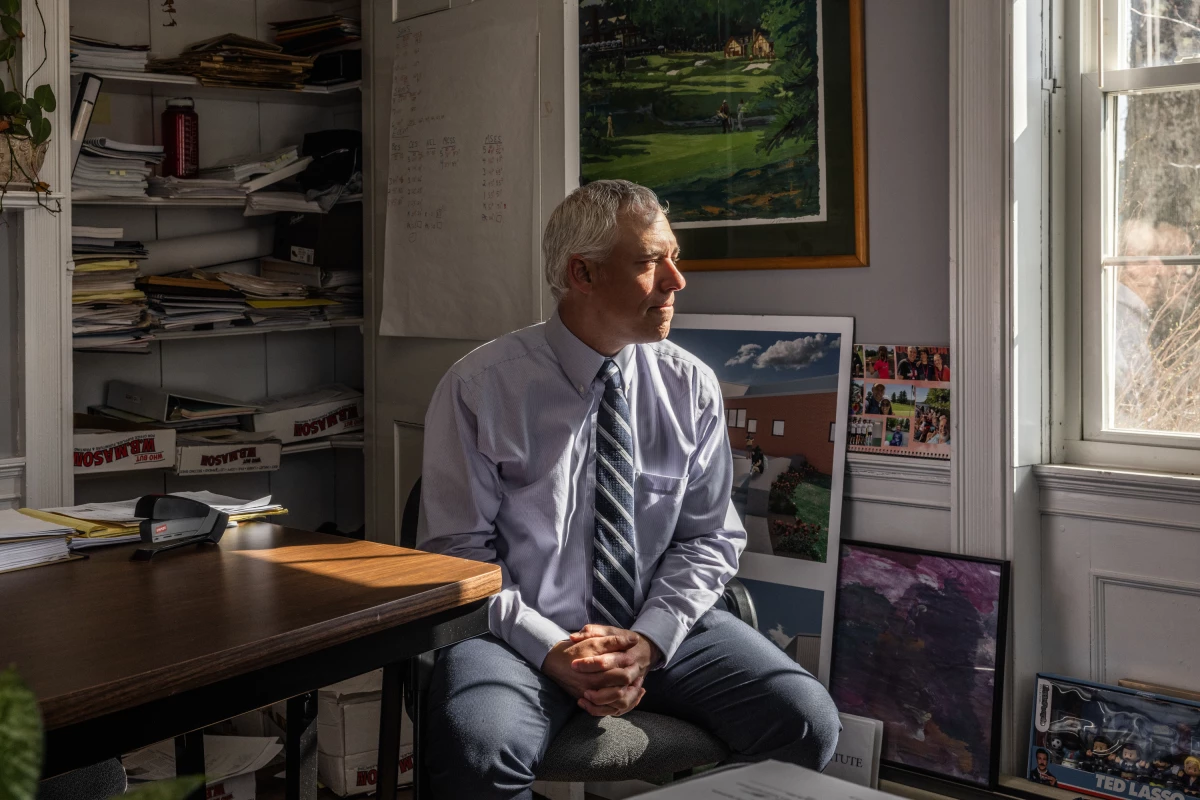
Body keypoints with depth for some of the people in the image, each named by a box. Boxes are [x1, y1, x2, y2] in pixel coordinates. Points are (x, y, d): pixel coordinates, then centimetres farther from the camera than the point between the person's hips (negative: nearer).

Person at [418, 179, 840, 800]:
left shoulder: (692, 386, 3)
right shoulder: (480, 388, -6)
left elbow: (708, 538, 6)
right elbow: (459, 552, -4)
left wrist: (648, 641, -10)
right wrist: (550, 651, -16)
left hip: (660, 629, 4)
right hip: (525, 634, -3)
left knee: (807, 721, -18)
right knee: (479, 749, -34)